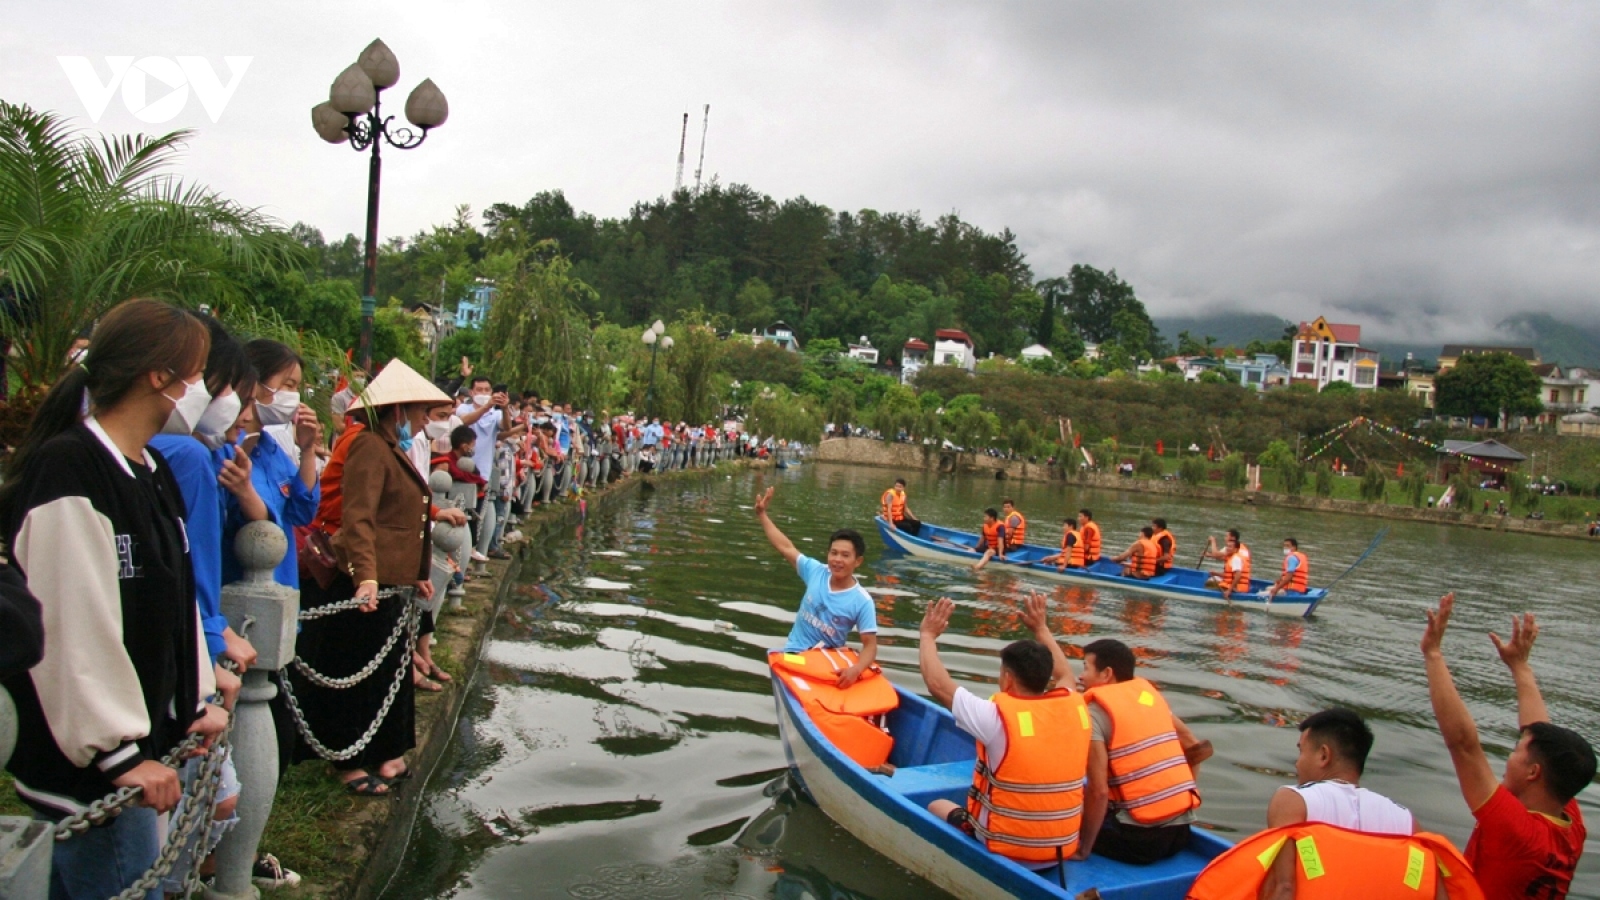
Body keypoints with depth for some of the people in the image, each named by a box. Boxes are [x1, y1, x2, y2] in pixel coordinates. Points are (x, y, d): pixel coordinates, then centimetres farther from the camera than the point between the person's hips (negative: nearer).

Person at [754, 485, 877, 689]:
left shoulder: (862, 601, -15)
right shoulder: (816, 571, -7)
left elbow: (870, 645, -14)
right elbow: (786, 548, 4)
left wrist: (856, 669, -34)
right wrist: (761, 514, 6)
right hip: (794, 652, 2)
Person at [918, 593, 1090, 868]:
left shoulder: (998, 716, -22)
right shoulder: (1073, 707, -8)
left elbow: (937, 684, -12)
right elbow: (1064, 675, 16)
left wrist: (928, 635, 1)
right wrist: (1041, 628, 24)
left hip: (1006, 850, -5)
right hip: (1064, 850, 5)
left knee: (937, 807, 20)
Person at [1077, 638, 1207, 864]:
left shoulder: (1095, 711, -10)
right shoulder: (1149, 692, 10)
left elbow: (1098, 790, -16)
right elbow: (1196, 748, 15)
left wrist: (1084, 848, -7)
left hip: (1140, 838, -6)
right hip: (1182, 829, 6)